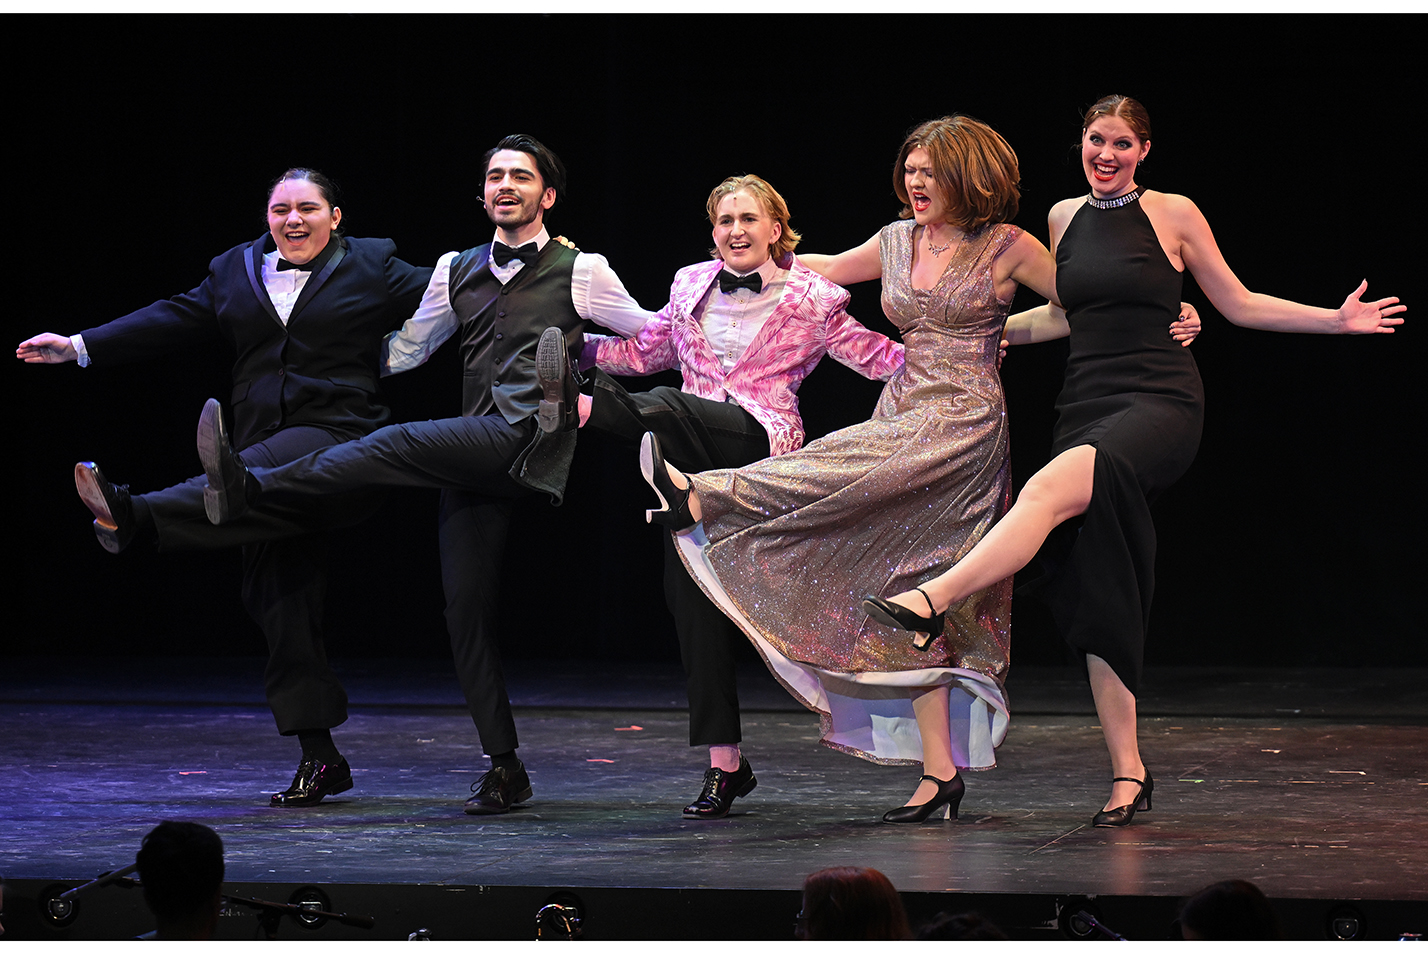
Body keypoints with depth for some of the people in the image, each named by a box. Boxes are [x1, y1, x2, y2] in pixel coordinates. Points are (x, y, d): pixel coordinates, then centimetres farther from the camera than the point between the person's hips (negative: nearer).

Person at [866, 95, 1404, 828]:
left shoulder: (1173, 215, 2)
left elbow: (1238, 305, 10)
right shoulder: (1064, 218, 14)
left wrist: (1337, 320, 4)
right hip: (1085, 406, 5)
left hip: (1159, 404, -5)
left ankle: (933, 598, -46)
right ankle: (1128, 775, 2)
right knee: (1100, 595, -2)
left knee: (1052, 488, -34)